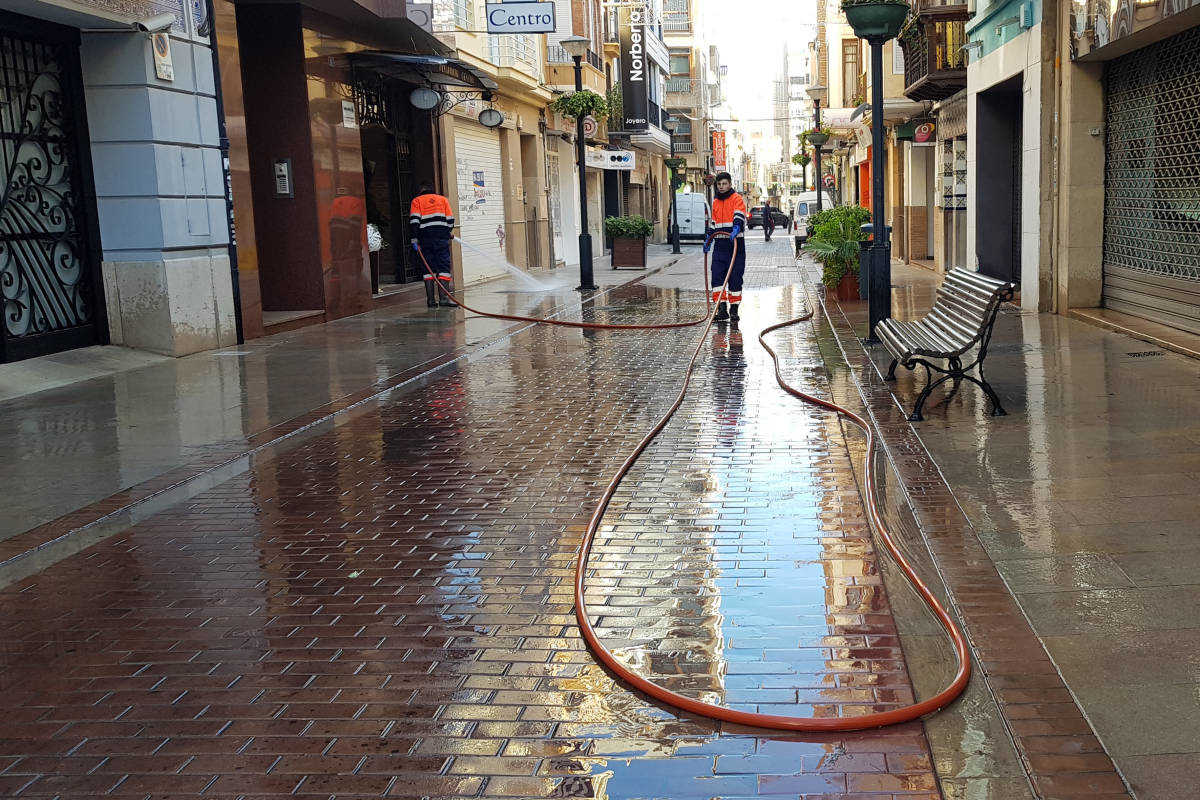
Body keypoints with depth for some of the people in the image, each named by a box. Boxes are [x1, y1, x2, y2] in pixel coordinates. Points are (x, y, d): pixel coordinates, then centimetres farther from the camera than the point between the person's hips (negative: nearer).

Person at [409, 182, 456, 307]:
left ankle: (431, 299, 1)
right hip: (442, 238, 0)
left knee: (428, 268, 5)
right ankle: (444, 297, -13)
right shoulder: (443, 199, 17)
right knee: (444, 266, -1)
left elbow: (413, 220, -1)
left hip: (425, 238, 0)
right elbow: (450, 219, 11)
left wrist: (414, 239, -1)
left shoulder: (416, 201, 12)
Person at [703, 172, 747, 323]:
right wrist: (708, 240, 22)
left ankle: (734, 308, 8)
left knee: (735, 277, -1)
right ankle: (722, 308, -4)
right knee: (717, 276, -5)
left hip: (736, 245, -5)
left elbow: (739, 217, -20)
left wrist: (736, 229, -39)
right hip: (720, 245, 5)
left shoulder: (737, 199, -3)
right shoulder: (715, 202, 18)